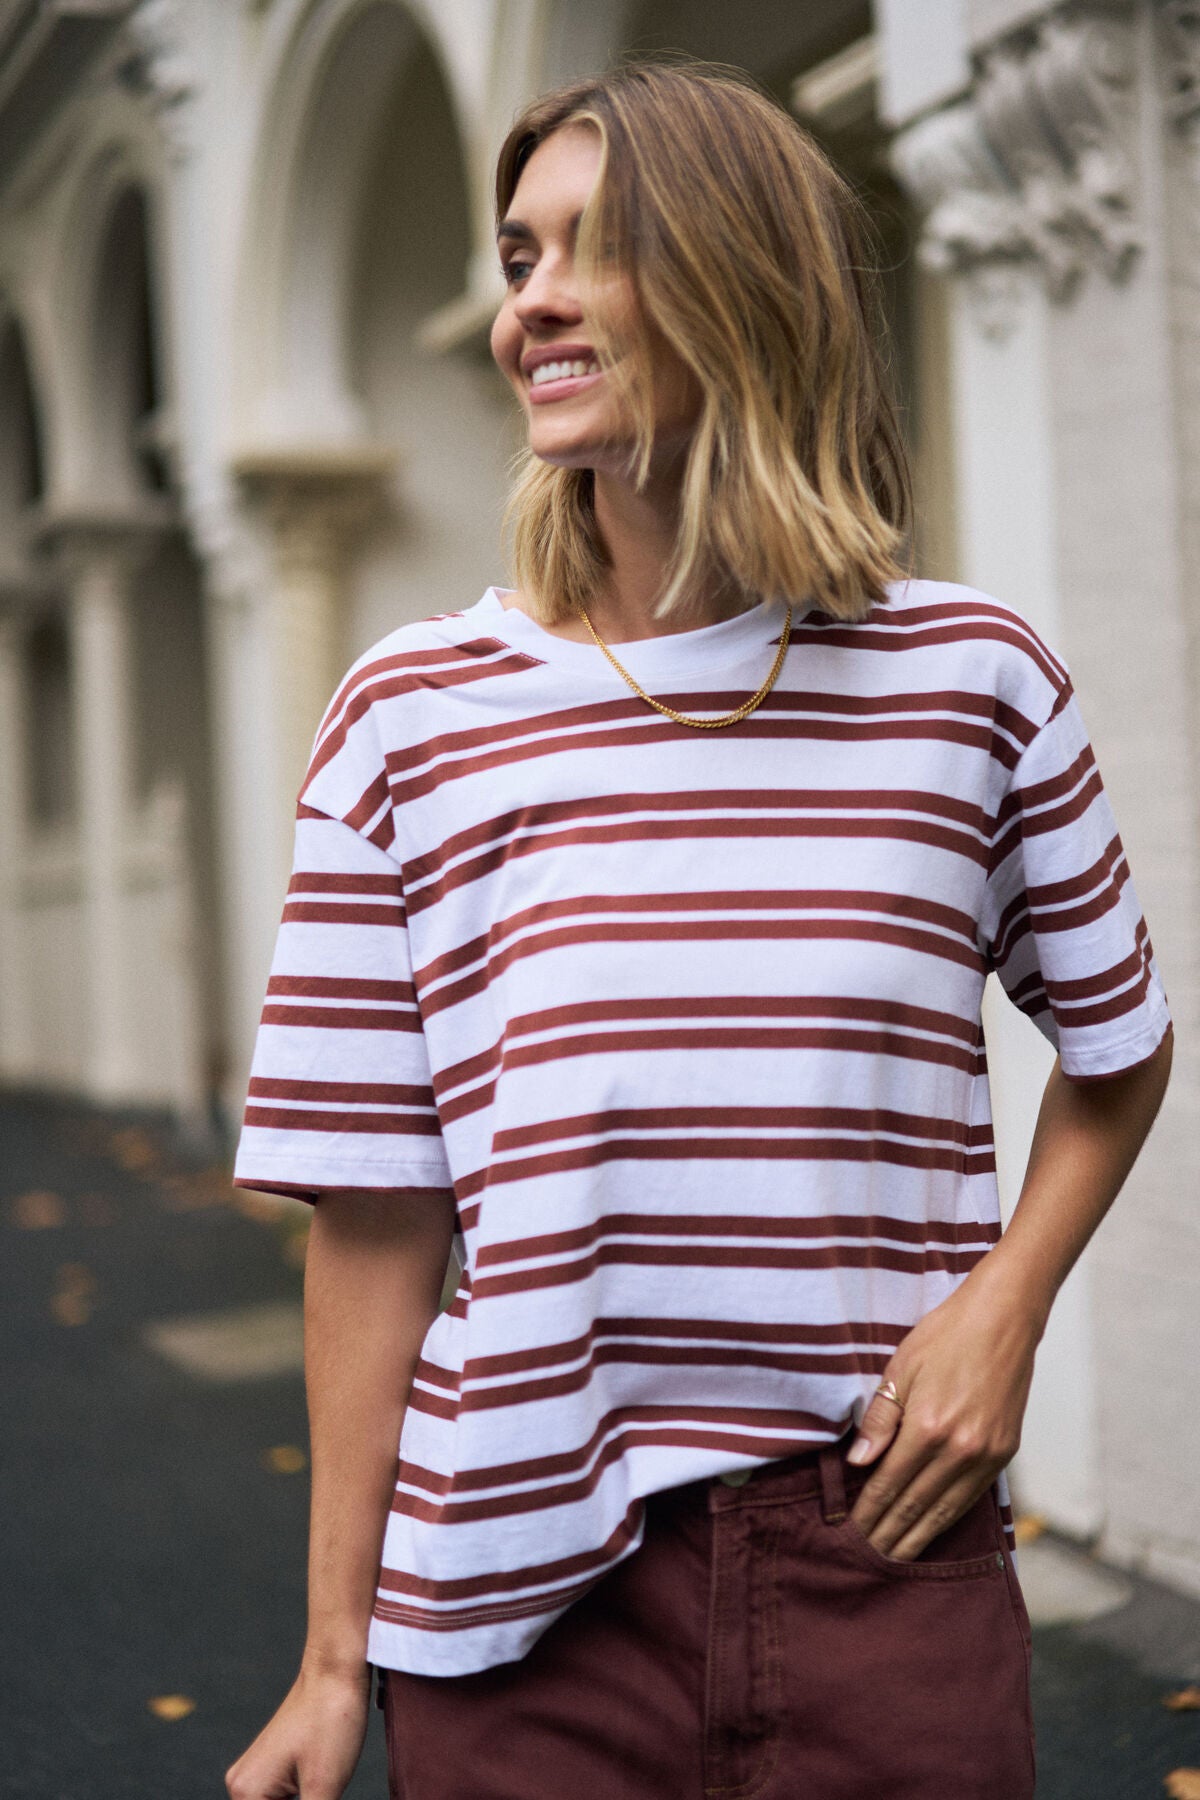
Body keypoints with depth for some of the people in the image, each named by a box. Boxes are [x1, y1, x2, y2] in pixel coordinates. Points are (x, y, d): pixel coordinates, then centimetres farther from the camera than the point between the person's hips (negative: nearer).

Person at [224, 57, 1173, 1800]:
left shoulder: (974, 676, 0)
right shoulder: (412, 718, -2)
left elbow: (1119, 1046, 14)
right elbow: (374, 1214, -1)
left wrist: (1005, 1305, -3)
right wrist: (336, 1656, 0)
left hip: (886, 1562, 1)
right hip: (527, 1602, 0)